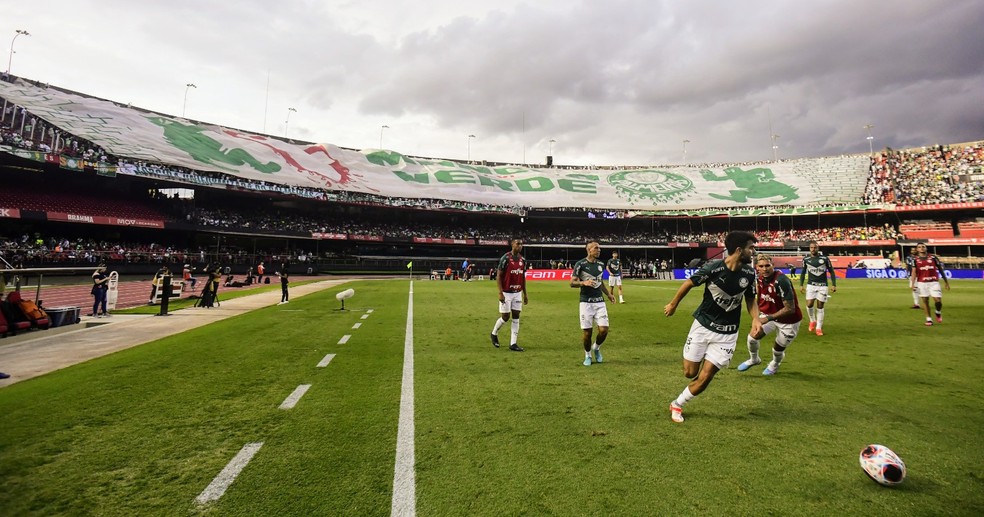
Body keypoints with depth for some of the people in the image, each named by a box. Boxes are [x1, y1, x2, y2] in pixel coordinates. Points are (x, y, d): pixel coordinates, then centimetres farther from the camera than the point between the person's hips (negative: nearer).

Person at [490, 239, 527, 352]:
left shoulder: (523, 260, 7)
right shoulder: (505, 258, -12)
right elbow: (498, 276, -11)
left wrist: (525, 294, 12)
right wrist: (500, 293, -18)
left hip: (518, 293, 6)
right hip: (506, 293, -6)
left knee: (516, 317, 3)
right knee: (505, 317, 0)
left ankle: (513, 343, 8)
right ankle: (494, 333, 27)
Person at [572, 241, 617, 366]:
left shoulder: (600, 264, 11)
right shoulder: (580, 264, -7)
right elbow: (572, 283, -6)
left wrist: (608, 294, 16)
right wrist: (584, 283, -23)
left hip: (600, 302, 4)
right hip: (586, 302, -4)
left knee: (604, 329, -5)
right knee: (587, 331, 0)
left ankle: (596, 347, 25)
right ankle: (588, 355, 22)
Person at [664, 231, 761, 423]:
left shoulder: (749, 273, -8)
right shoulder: (713, 267, -20)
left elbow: (750, 299, 9)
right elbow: (689, 283, -5)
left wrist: (756, 319, -10)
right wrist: (673, 305, 6)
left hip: (727, 334, 2)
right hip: (703, 326, -2)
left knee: (704, 379, -3)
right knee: (690, 373, 6)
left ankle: (677, 405, 20)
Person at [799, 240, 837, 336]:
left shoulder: (825, 259, -3)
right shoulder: (806, 259, 2)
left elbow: (831, 272, 4)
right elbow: (803, 273, 11)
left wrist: (833, 285, -2)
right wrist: (801, 285, 6)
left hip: (822, 286, -1)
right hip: (811, 285, 1)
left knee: (820, 306, 1)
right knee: (809, 305, -10)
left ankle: (819, 327, 12)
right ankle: (812, 321, 18)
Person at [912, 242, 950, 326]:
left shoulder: (933, 257, 5)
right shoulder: (915, 260, 4)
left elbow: (940, 269, 10)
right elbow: (914, 272, -3)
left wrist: (946, 282, 9)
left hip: (934, 282, 0)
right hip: (922, 283, 0)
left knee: (938, 300, -7)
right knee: (925, 301, 4)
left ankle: (938, 313, 24)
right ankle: (928, 319, 14)